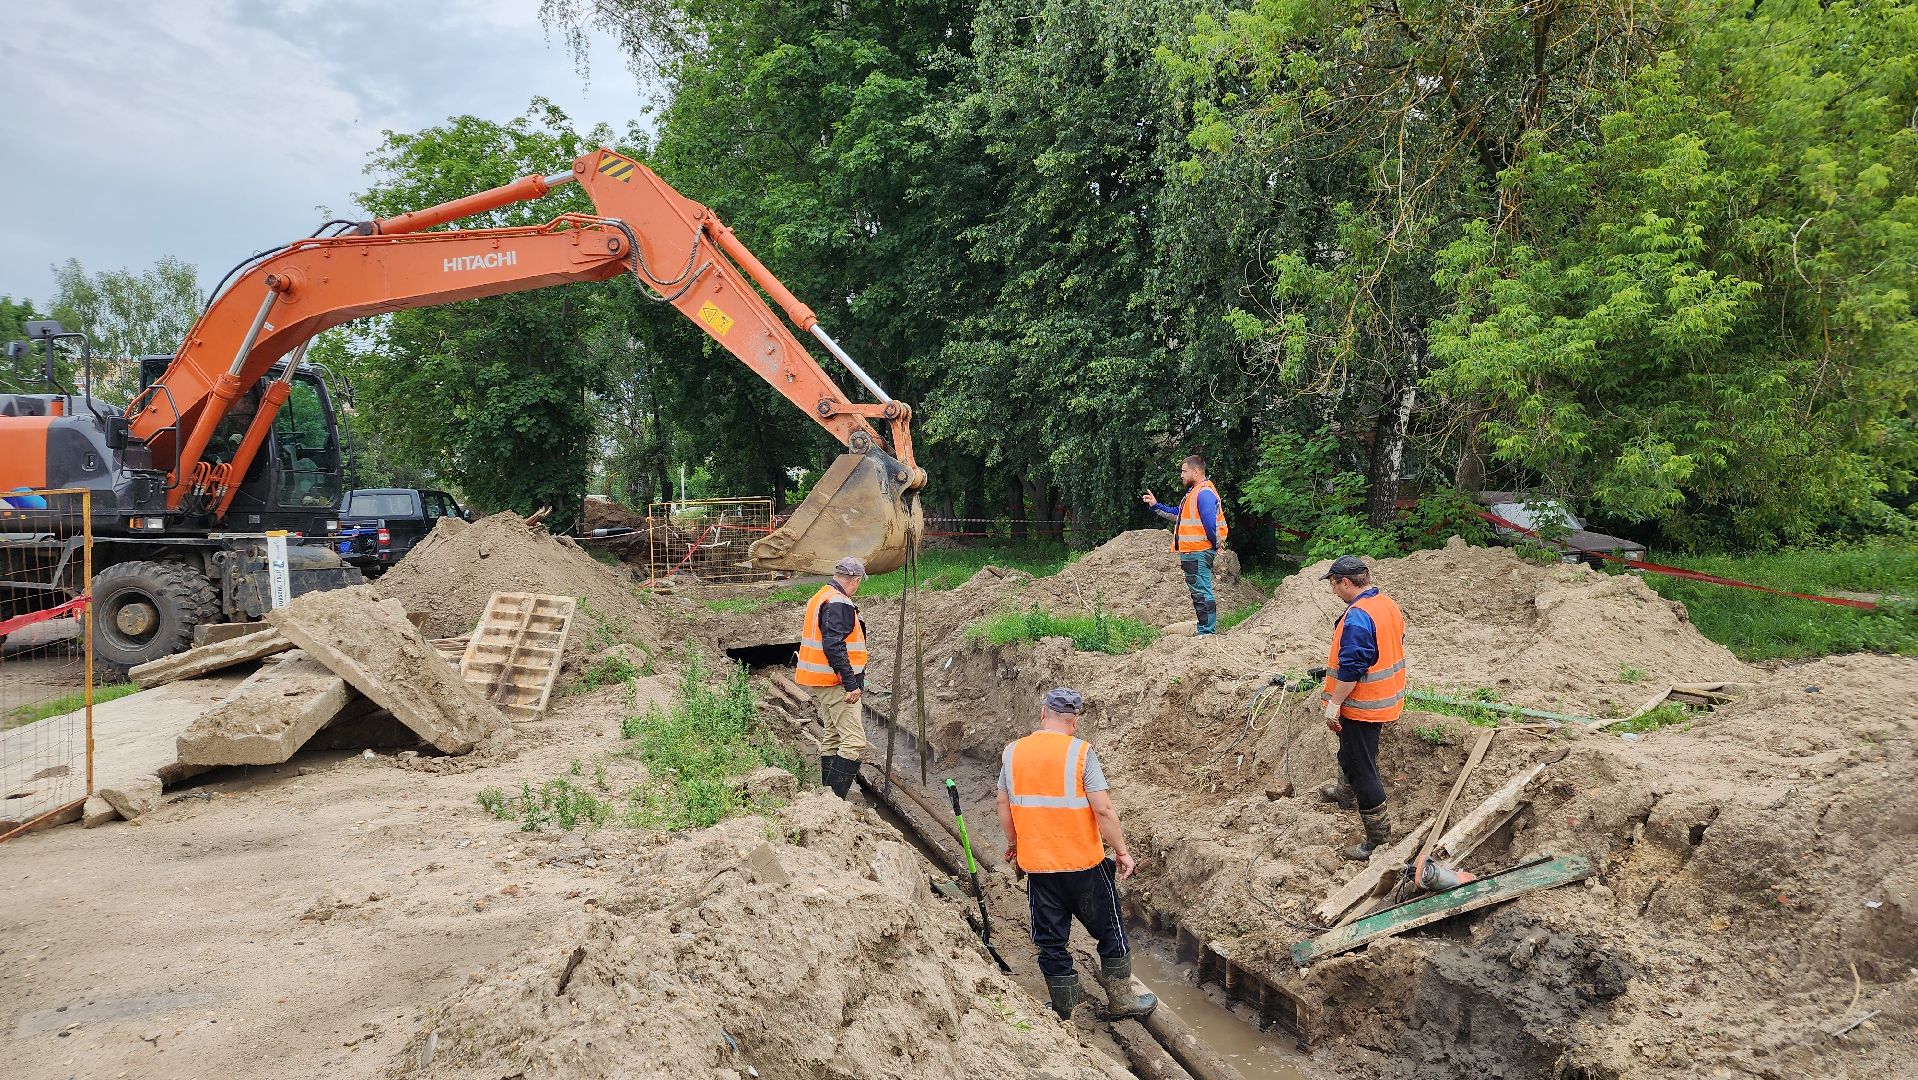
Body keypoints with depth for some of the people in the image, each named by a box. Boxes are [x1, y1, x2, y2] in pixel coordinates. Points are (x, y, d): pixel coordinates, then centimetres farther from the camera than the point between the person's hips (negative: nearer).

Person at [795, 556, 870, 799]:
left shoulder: (819, 598, 15)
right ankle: (835, 798, -12)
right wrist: (851, 684, -25)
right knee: (854, 741, -10)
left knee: (833, 736, 19)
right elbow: (834, 647, -26)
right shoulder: (839, 604, -18)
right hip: (834, 683, -11)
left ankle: (828, 792, 25)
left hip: (817, 680, 11)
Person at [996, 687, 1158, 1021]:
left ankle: (1066, 1000, 26)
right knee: (1109, 929, 16)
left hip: (1036, 863, 3)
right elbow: (1103, 810, -16)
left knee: (1050, 937, 15)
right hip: (1083, 862, -3)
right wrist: (1121, 851, -4)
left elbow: (1004, 807, 7)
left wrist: (1013, 843, 22)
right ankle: (1120, 996, 26)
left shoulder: (1012, 752, -2)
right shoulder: (1080, 752, -14)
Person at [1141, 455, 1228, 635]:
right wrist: (1155, 505, 22)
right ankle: (1204, 631, 21)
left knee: (1201, 592, -9)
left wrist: (1215, 545, -13)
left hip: (1199, 553, -11)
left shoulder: (1204, 493, -16)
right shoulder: (1193, 492, 19)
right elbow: (1176, 514, 27)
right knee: (1198, 592, 15)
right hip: (1191, 553, 11)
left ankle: (1208, 632, -7)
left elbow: (1210, 523, -23)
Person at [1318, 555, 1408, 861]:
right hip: (1387, 698, 10)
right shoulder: (1389, 605, 5)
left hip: (1361, 706, -10)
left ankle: (1379, 838, 2)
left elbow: (1351, 668, -28)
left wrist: (1334, 703, -20)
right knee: (1351, 751, 31)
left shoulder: (1357, 616, -26)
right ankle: (1346, 793, 54)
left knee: (1361, 768, -3)